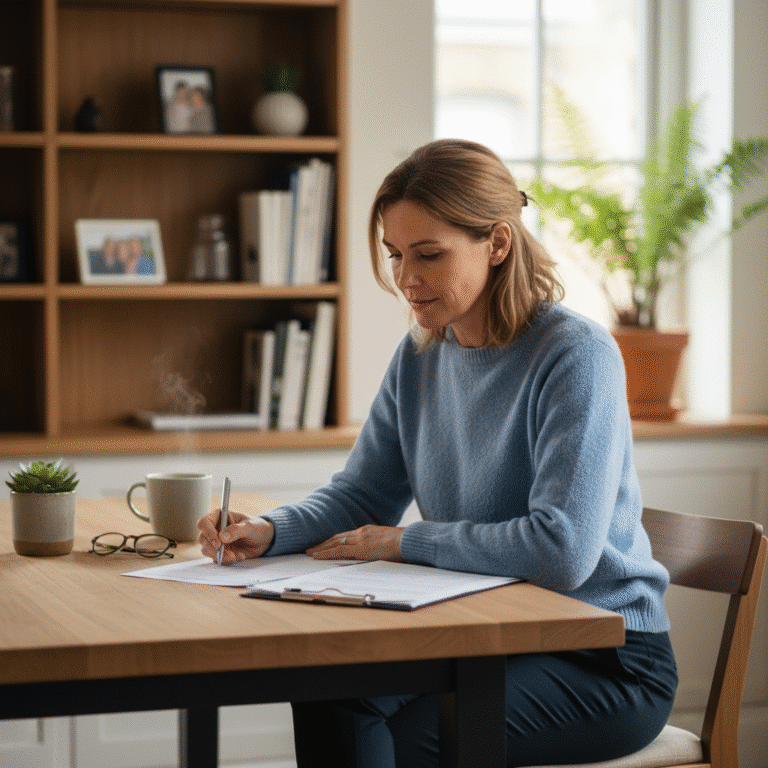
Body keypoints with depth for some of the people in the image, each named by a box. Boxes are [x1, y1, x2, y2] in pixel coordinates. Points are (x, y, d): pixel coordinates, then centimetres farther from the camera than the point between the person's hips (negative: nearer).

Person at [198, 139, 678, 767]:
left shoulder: (576, 355, -18)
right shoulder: (421, 355, 6)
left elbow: (562, 551, -27)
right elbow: (362, 493, 11)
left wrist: (405, 541, -16)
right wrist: (269, 531, -10)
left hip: (606, 661, -6)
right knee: (325, 696, -18)